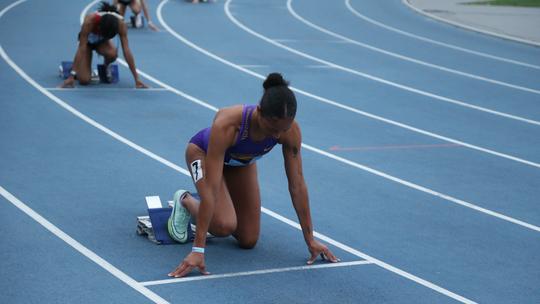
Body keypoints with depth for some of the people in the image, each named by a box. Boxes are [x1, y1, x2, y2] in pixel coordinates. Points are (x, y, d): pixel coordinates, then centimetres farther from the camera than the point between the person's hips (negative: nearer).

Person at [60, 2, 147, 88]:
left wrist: (137, 79, -34)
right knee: (84, 80, -21)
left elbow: (126, 50, -33)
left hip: (102, 41, 2)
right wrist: (71, 76, -41)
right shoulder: (89, 21, -40)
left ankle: (106, 66, 0)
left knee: (112, 53, -35)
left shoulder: (120, 24, -35)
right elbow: (82, 48, -38)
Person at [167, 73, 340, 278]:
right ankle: (185, 201, 4)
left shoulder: (290, 130, -34)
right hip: (204, 153, -4)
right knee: (224, 226, -26)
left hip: (242, 161, 4)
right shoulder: (227, 124, -46)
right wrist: (197, 250, -46)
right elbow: (211, 189, -45)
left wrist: (310, 240, -17)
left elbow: (297, 185, -23)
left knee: (248, 241, 2)